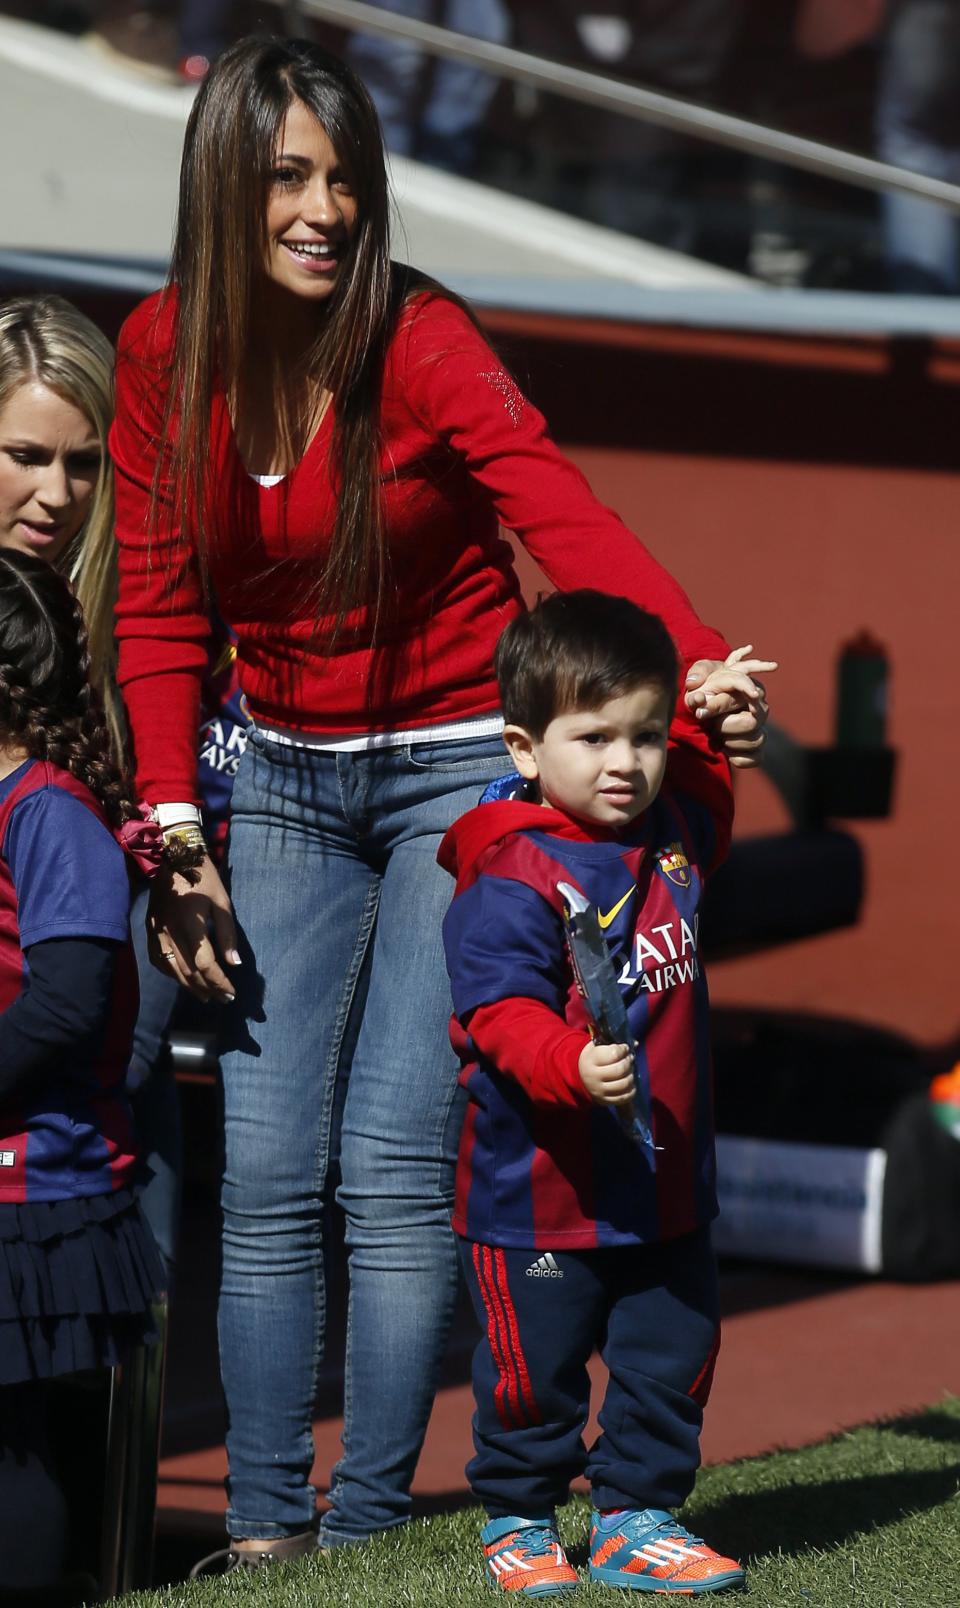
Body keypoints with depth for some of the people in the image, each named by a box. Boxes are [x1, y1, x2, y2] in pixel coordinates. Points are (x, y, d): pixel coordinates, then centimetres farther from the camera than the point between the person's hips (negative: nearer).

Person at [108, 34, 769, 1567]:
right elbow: (160, 608, 2)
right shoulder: (162, 351, -5)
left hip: (457, 766, -4)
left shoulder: (421, 342, -18)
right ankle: (263, 1526, 4)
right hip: (286, 778, 4)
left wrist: (701, 667, -48)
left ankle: (368, 1528, -1)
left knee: (398, 1161, -9)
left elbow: (568, 521, -31)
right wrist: (174, 835, -6)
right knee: (267, 1168, -3)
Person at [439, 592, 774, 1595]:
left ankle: (636, 1518, 25)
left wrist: (707, 716, 18)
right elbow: (504, 1012, -27)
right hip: (539, 1188, -6)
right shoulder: (512, 878, -19)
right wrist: (573, 1066, -43)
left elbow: (704, 794, 31)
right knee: (535, 1367, 4)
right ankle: (516, 1519, 22)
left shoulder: (675, 832, 5)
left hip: (666, 1182, 6)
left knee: (672, 1357, 11)